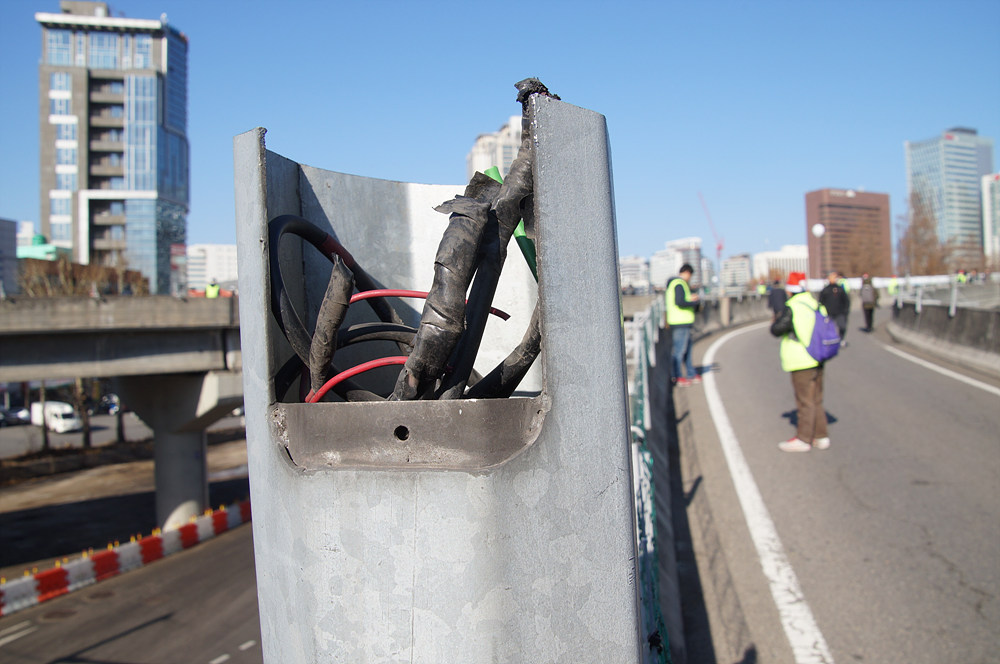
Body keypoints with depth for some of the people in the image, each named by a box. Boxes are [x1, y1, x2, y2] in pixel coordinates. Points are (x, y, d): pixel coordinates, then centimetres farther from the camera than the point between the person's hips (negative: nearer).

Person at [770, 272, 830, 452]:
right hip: (817, 361, 8)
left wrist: (776, 320, 3)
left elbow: (776, 329, -15)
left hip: (802, 363, -8)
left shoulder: (792, 308, -17)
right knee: (816, 400, 16)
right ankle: (820, 437, 23)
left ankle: (803, 439, 8)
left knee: (805, 401, -1)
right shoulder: (817, 305, 7)